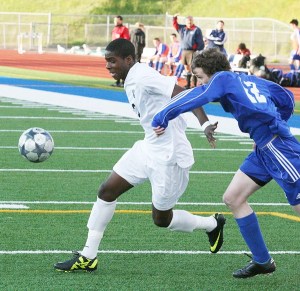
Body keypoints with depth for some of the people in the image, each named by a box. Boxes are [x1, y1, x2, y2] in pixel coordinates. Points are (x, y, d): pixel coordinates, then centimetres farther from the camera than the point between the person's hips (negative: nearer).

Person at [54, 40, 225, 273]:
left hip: (169, 157, -9)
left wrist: (205, 124, -38)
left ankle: (212, 224, 30)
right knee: (107, 191, 4)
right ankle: (88, 257, 11)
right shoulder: (131, 82, 9)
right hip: (148, 148, 9)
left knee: (161, 219, 4)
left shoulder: (144, 77, -20)